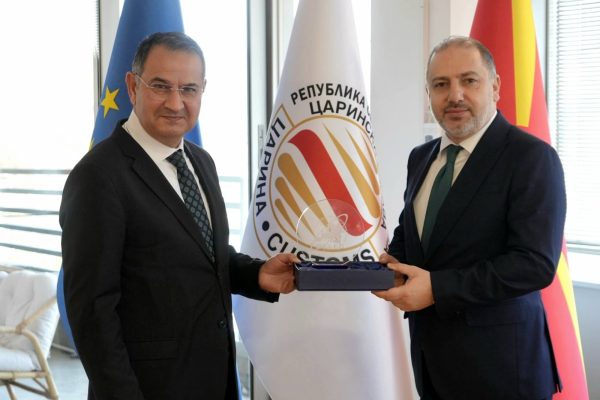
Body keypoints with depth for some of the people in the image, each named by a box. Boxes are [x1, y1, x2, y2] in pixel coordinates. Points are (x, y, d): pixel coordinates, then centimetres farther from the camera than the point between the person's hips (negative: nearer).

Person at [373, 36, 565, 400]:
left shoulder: (532, 157, -13)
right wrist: (393, 264, -3)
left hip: (496, 357, -6)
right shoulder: (421, 157, 9)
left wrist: (437, 287, -23)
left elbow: (536, 262, -21)